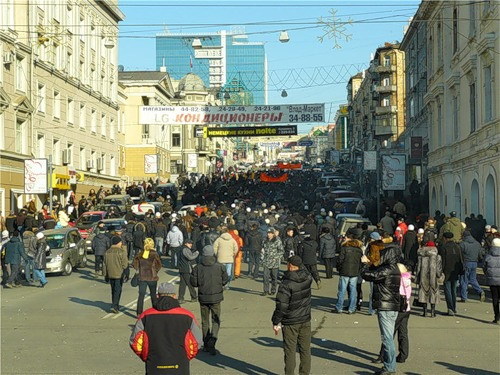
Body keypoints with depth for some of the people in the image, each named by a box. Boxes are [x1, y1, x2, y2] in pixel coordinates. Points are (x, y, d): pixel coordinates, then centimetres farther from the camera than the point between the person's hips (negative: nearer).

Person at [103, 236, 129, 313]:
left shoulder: (107, 252, 4)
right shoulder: (121, 252, -12)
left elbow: (105, 265, 8)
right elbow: (124, 264, -12)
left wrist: (105, 275, 15)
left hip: (110, 275, 5)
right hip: (119, 274, -5)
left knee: (113, 290, 16)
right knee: (118, 290, -1)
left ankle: (116, 306, 24)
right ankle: (114, 306, -10)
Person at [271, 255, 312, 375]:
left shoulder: (286, 283, -19)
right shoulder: (308, 278, -5)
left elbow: (281, 305, -18)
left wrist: (276, 322, -10)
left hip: (290, 322, -5)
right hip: (305, 320, 5)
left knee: (290, 351, 5)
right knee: (305, 349, 13)